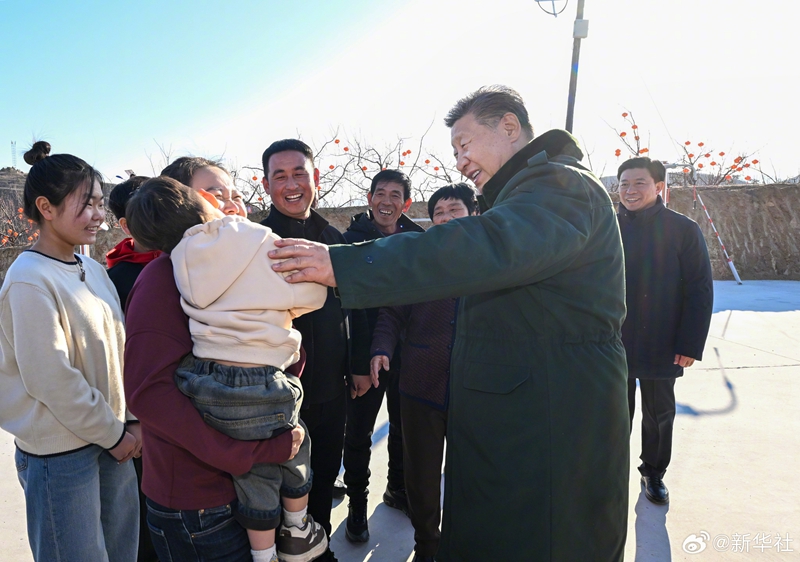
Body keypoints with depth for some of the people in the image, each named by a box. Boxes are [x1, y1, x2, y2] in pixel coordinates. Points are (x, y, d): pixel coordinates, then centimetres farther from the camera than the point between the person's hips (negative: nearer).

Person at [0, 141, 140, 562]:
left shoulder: (92, 269, 5)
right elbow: (51, 380, -19)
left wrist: (130, 421, 2)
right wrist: (112, 434, -10)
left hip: (112, 440, 7)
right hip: (60, 454, -7)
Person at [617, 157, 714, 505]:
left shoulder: (683, 229, -5)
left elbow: (700, 290, -6)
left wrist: (690, 345, -10)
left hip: (661, 346, -1)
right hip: (612, 344, 1)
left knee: (659, 414, 14)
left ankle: (654, 472, 34)